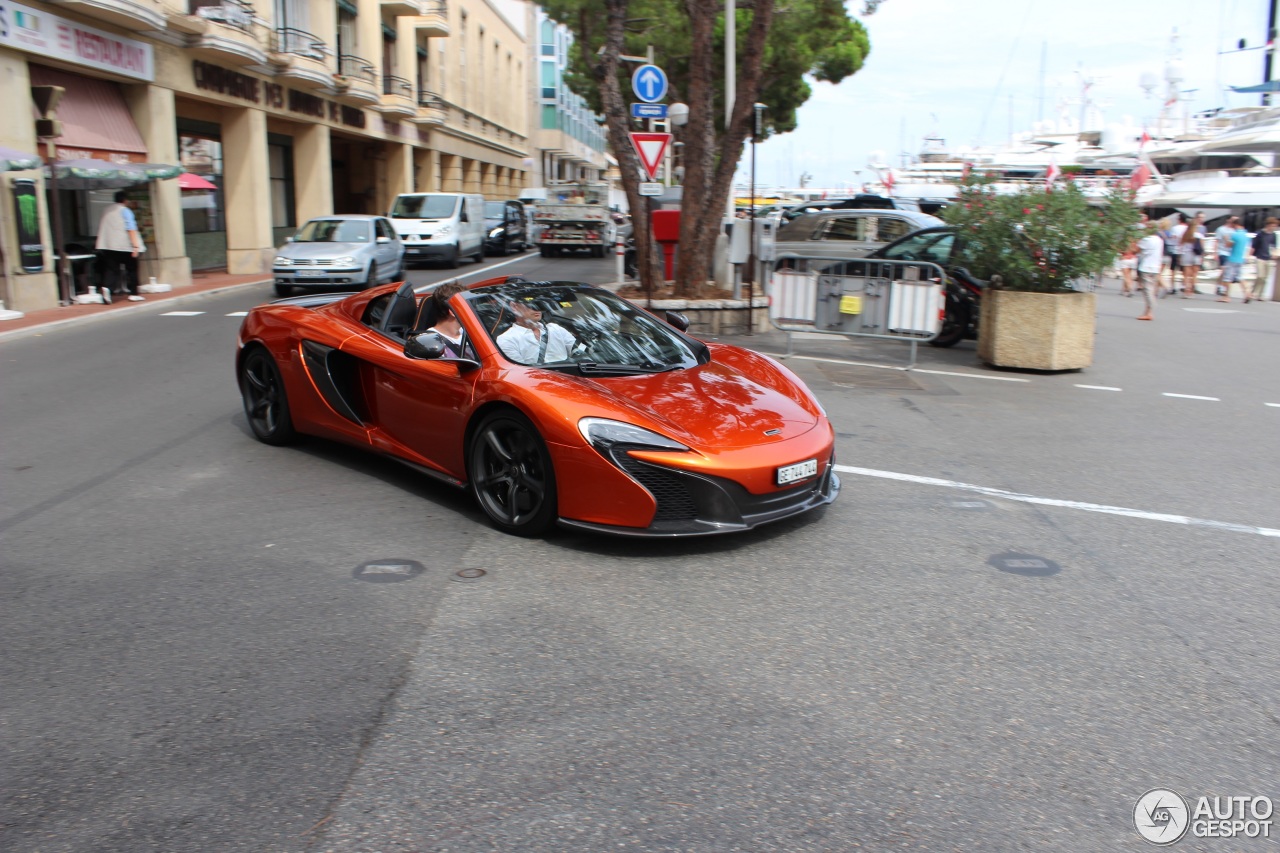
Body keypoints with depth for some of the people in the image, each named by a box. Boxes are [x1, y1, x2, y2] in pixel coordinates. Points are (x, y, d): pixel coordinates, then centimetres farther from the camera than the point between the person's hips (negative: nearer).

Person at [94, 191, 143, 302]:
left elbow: (101, 228, 22)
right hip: (125, 246, -5)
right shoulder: (126, 211, -3)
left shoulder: (107, 210, 16)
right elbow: (131, 229, -14)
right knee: (131, 269, 7)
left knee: (111, 269, 2)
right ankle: (133, 294, 8)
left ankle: (107, 287, -23)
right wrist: (135, 245, -17)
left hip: (107, 245, 5)